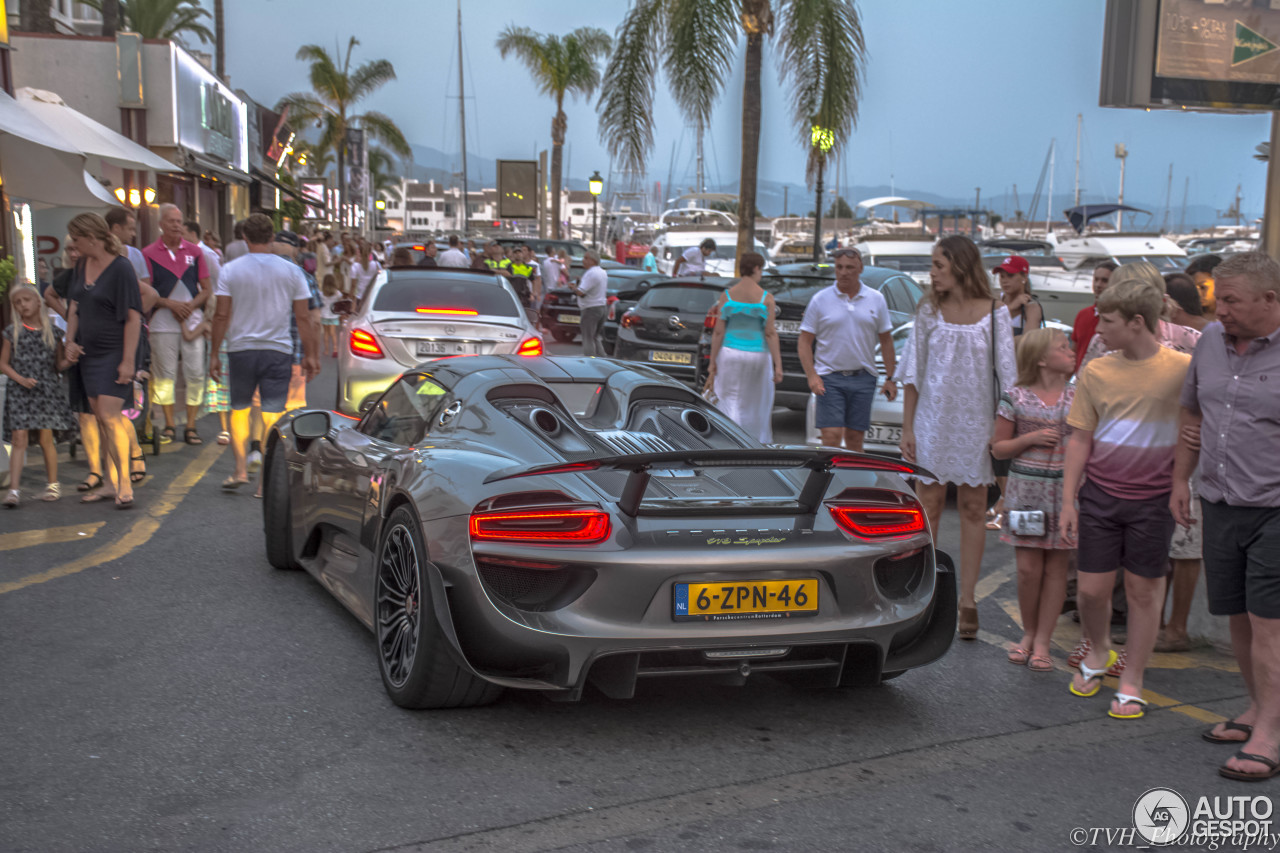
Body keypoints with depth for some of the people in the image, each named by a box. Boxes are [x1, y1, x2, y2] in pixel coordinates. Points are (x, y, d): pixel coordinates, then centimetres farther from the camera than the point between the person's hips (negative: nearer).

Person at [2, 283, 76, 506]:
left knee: (45, 439, 4)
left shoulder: (53, 332, 6)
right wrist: (21, 379, -10)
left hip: (47, 392, 0)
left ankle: (52, 484, 18)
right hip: (20, 393, 0)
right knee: (19, 439, -7)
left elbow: (59, 364, 10)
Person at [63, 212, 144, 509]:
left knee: (110, 416, -13)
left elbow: (133, 318, -17)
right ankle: (112, 484, 17)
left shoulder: (120, 268, -14)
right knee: (101, 419, 9)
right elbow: (75, 307, 19)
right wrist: (70, 341, 6)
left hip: (114, 353, -8)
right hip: (89, 352, 8)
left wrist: (128, 360, -20)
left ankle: (125, 486, -4)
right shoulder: (83, 265, 10)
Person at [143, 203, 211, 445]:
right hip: (162, 323, -1)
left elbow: (208, 288, 9)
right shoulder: (149, 254, 3)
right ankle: (169, 426, 12)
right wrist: (171, 303, -13)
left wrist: (191, 304, -10)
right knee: (164, 374, 2)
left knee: (195, 374, -1)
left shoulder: (194, 251, 10)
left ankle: (191, 426, 7)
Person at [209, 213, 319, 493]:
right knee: (273, 415, 2)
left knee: (239, 410, 16)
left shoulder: (231, 270, -2)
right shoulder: (291, 271, 0)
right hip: (278, 351, 0)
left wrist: (214, 354, 4)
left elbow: (222, 316, -3)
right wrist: (310, 355, 8)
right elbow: (303, 318, 1)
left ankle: (241, 470, 12)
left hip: (241, 349, 0)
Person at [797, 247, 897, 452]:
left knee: (855, 439, 6)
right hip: (830, 378, -2)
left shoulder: (876, 299, 8)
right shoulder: (820, 300, 1)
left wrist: (890, 378, 6)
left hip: (863, 379, 2)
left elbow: (886, 341, 12)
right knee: (831, 438, -11)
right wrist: (811, 375, -12)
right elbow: (804, 342, 0)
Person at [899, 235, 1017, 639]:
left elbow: (1006, 377, -2)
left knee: (972, 509, 5)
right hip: (933, 419, 1)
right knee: (929, 505, 4)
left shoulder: (994, 314, -3)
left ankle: (967, 601, 13)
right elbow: (913, 374, 4)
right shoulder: (929, 311, 2)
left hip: (976, 422, -1)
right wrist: (908, 428, 0)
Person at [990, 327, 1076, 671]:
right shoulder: (1016, 397, -1)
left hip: (1066, 489, 2)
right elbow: (998, 448, 3)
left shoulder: (1077, 398, 5)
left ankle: (1042, 643, 11)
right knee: (1028, 568, -2)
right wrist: (1030, 439, -12)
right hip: (1027, 488, -2)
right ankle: (1028, 634, 20)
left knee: (1056, 568, 3)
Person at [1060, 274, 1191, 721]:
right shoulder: (1095, 372, 1)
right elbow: (1080, 440, 5)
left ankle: (1131, 683, 20)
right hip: (1099, 495, 2)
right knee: (1090, 588, 6)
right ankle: (1099, 651, 35)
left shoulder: (1183, 369, -8)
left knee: (1144, 590, 6)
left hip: (1152, 500, -2)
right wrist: (1068, 501, 3)